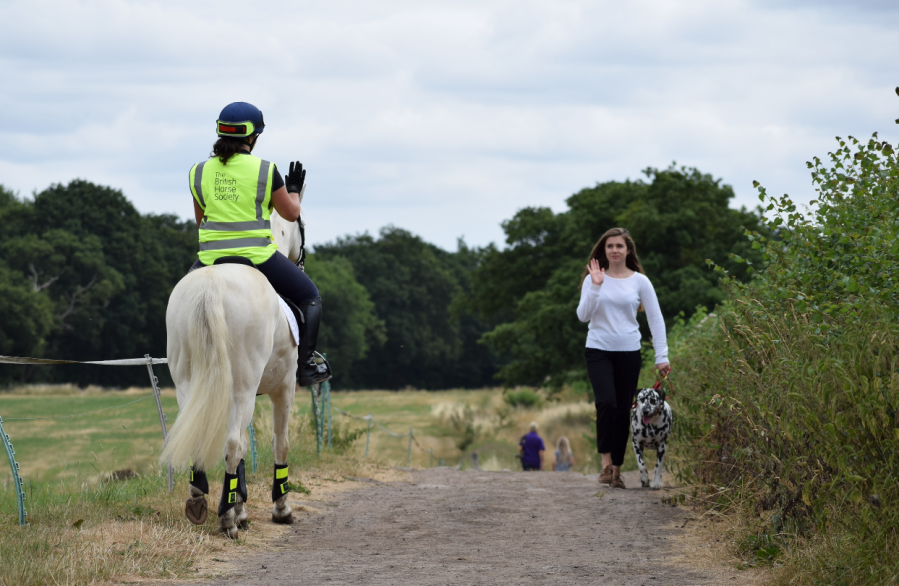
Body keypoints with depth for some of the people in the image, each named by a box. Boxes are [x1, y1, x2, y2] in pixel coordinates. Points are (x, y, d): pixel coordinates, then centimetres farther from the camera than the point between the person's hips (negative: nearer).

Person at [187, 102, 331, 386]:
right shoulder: (265, 170, -6)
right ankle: (305, 365, 9)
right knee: (310, 296, 17)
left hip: (211, 259, 3)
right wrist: (294, 189, 24)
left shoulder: (199, 172, 3)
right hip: (258, 256, -3)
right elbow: (291, 213, 4)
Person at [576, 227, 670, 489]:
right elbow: (583, 315, -5)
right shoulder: (593, 278, 4)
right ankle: (606, 461, -12)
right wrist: (596, 286, -16)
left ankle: (617, 469, 12)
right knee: (606, 402, -21)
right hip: (599, 350, -1)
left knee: (623, 411, 2)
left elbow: (655, 318, 3)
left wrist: (662, 356, -3)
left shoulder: (639, 281, 3)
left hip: (629, 352, 1)